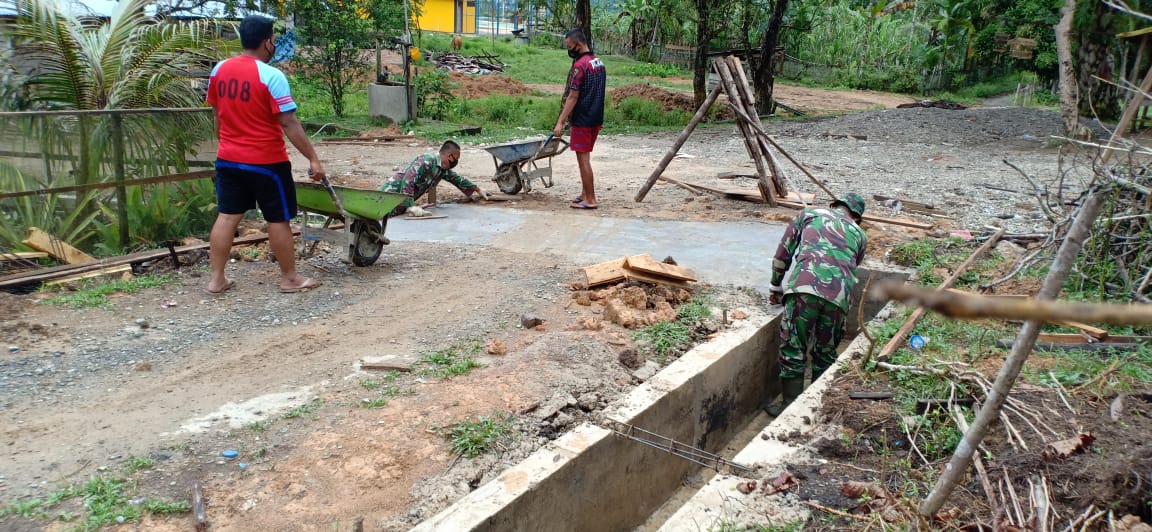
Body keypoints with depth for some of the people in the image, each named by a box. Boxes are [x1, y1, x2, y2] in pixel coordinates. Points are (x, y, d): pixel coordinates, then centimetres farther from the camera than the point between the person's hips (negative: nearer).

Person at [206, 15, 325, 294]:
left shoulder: (219, 70, 4)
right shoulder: (271, 76, -17)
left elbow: (218, 115, 14)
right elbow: (289, 123, -20)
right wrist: (313, 158, -16)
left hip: (228, 159, 7)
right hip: (266, 161, -6)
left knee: (227, 216, 12)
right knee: (278, 220, 5)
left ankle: (216, 279, 16)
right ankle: (290, 278, 16)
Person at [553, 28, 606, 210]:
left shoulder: (580, 65, -16)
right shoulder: (599, 63, 11)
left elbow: (572, 97, -19)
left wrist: (560, 122, -18)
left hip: (583, 120, -9)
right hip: (597, 118, 9)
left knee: (583, 159, -3)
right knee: (585, 157, 17)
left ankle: (590, 200, 1)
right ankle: (585, 193, 23)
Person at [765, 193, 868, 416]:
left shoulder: (809, 214, 25)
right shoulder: (859, 235, 30)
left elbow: (783, 252, 20)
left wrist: (775, 287, 29)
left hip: (805, 287, -2)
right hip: (839, 295, 3)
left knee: (792, 349, 5)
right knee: (825, 353, 18)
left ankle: (791, 406, 7)